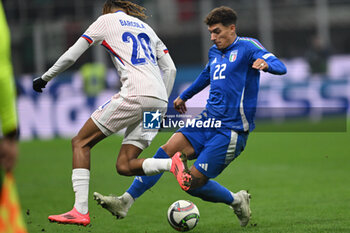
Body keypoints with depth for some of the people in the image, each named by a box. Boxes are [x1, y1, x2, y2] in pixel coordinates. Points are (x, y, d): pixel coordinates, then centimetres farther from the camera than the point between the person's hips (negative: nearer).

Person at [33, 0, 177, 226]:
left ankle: (81, 211, -9)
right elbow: (170, 69, 22)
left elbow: (70, 57, 11)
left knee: (81, 143, 4)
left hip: (135, 95, -6)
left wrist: (44, 78, 24)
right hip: (159, 100, 6)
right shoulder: (146, 27, 29)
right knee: (124, 165, 7)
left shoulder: (106, 20, 13)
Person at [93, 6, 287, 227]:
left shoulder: (247, 46, -6)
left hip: (232, 130, -7)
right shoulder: (214, 52, 16)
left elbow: (280, 67, -19)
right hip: (208, 120, 7)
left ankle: (237, 201, 13)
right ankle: (125, 202, -15)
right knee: (168, 150, -13)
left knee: (193, 182, -12)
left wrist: (266, 63, -42)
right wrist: (184, 96, 50)